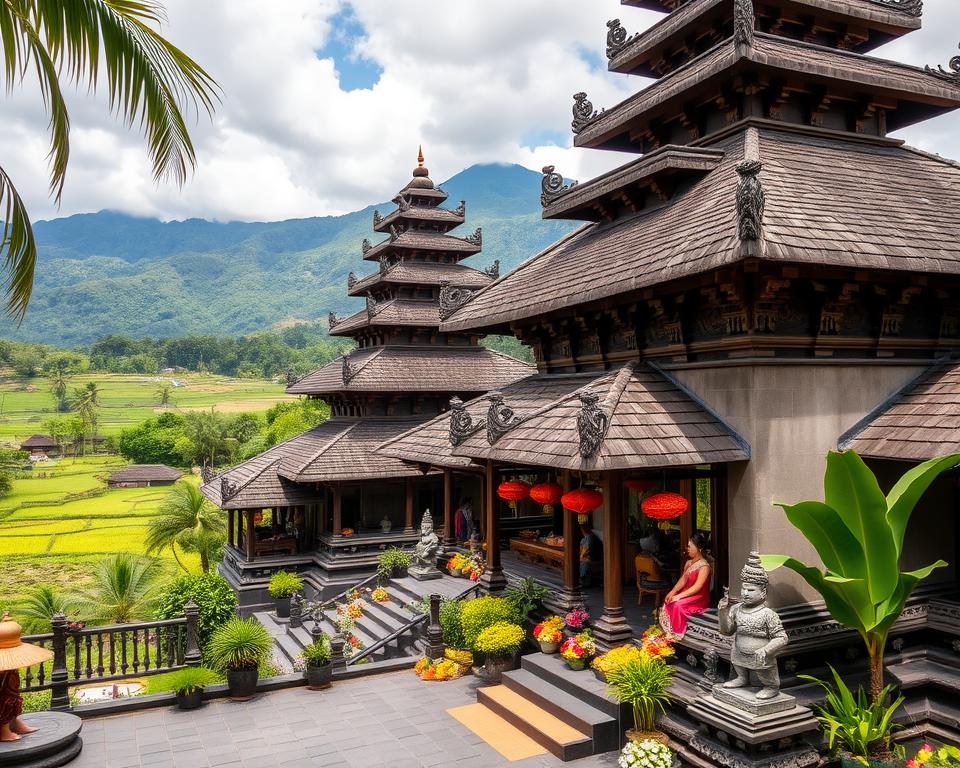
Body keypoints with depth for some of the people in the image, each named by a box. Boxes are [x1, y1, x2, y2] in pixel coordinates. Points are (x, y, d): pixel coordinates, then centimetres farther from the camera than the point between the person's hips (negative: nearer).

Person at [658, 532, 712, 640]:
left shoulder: (704, 566, -17)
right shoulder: (689, 562, 9)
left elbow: (697, 587, -23)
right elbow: (682, 580, 5)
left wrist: (679, 596, -26)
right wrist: (672, 592, -11)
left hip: (700, 599, -8)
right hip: (688, 594, 8)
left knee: (678, 605, -29)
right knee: (668, 601, -15)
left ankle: (676, 634, -16)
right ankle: (667, 631, -12)